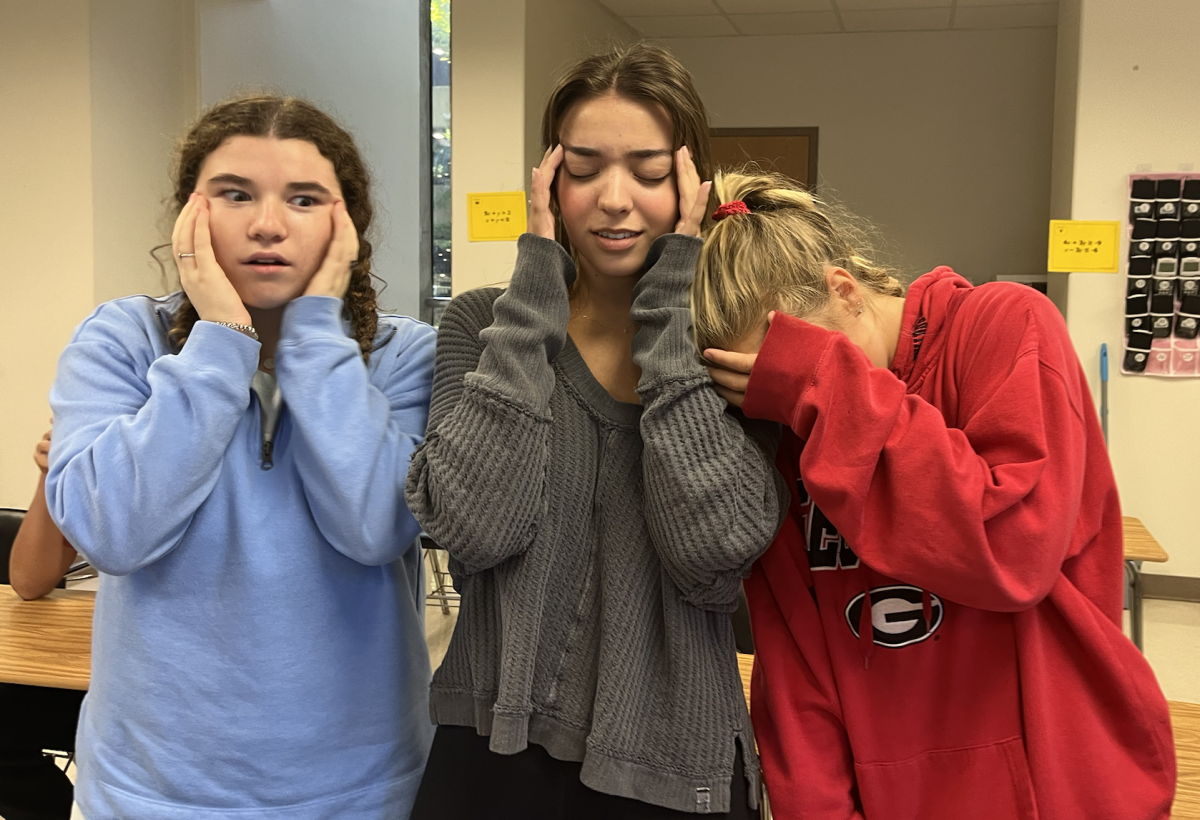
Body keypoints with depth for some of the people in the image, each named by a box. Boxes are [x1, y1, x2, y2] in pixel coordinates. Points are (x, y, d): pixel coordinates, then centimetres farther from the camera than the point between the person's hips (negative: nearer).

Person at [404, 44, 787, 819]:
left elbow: (712, 559, -20)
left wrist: (673, 310, -17)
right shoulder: (485, 322, -2)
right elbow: (472, 528, -18)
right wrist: (535, 294, -16)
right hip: (494, 755, 1)